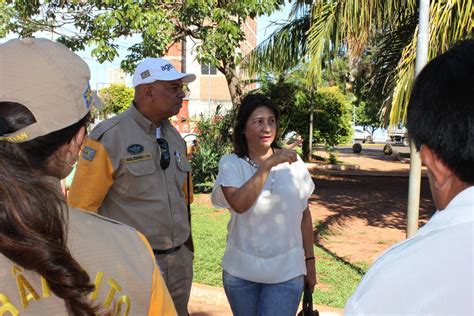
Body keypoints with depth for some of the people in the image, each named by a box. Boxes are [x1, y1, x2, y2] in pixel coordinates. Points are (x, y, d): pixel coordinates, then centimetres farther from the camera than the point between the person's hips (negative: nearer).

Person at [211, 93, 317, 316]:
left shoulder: (293, 163, -3)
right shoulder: (231, 164, -9)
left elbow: (304, 214, 5)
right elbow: (239, 204, -27)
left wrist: (309, 260, 7)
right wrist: (268, 164, -28)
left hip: (286, 271, 0)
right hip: (241, 270, 0)